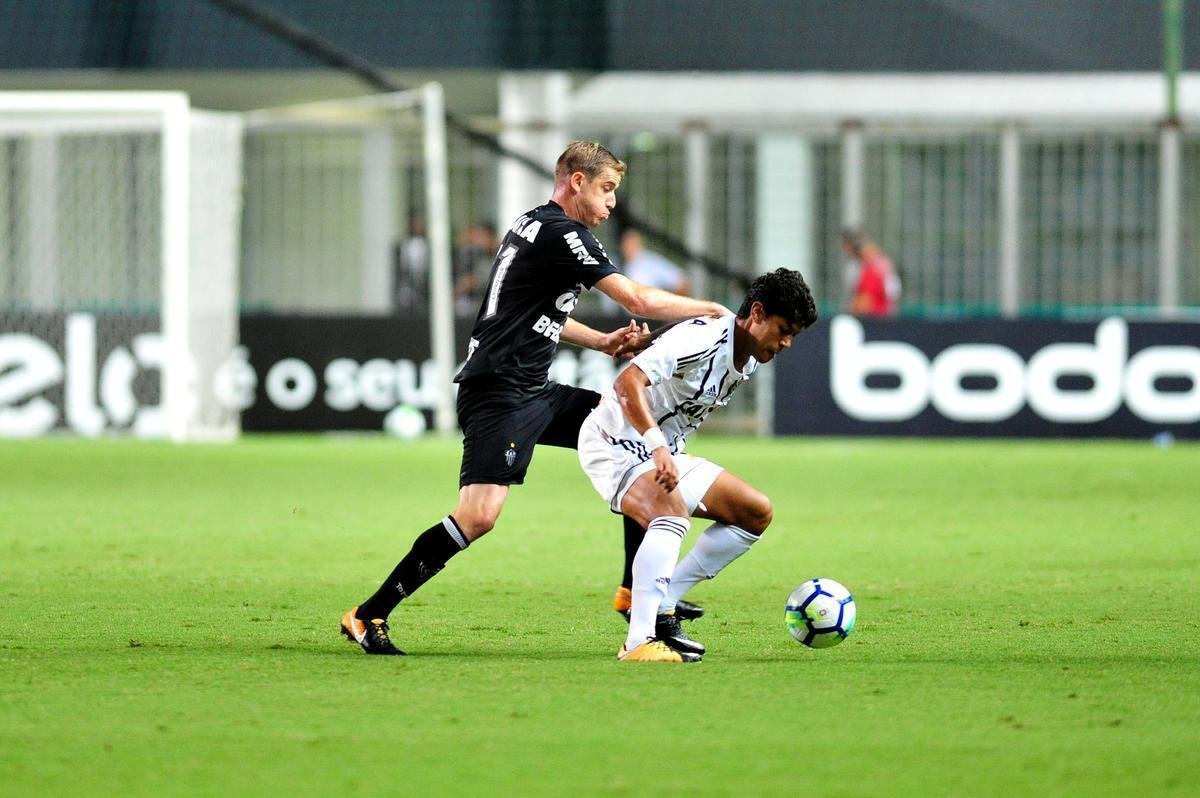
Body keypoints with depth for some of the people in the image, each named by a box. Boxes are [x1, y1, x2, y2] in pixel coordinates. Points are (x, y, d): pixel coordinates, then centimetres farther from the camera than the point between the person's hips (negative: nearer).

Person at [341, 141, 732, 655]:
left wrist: (602, 341, 16)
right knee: (479, 516, -21)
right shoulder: (560, 234, -14)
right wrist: (713, 311, -3)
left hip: (533, 392, 11)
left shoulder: (535, 224, 17)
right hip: (498, 395, -11)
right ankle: (368, 615, -12)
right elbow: (640, 302, -16)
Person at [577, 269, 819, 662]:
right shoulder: (703, 338, -23)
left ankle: (659, 608, 4)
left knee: (756, 512, 6)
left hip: (666, 456, 10)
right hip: (615, 442, -10)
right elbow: (627, 383, -34)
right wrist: (658, 448, -43)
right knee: (673, 513, -36)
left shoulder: (747, 363, 7)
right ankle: (639, 642, -41)